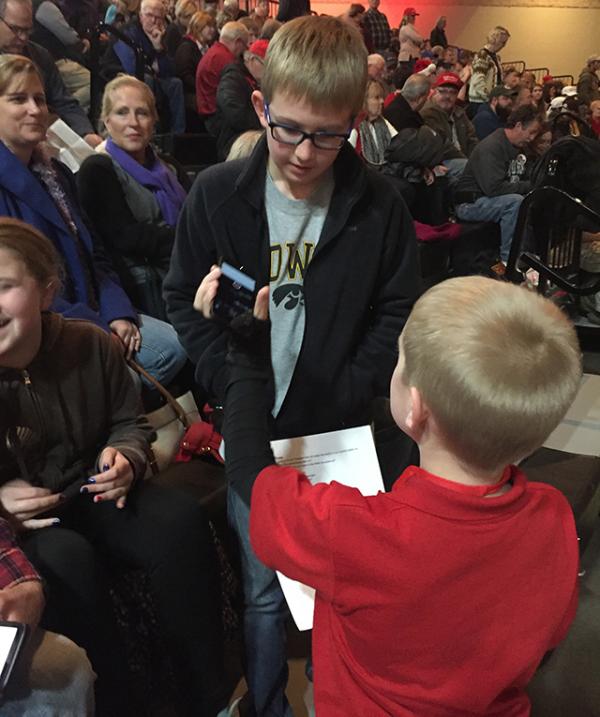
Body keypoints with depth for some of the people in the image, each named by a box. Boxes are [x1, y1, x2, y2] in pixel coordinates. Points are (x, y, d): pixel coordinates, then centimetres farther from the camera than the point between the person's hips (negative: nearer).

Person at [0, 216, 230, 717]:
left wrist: (124, 457, -13)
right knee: (66, 559, -35)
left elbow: (128, 422, 9)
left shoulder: (90, 345, -7)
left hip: (91, 496, 3)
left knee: (179, 520, -23)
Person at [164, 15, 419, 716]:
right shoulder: (216, 194, -6)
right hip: (254, 429, 0)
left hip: (344, 431, 0)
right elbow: (183, 298, 1)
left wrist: (346, 397, -9)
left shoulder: (378, 205, -7)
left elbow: (396, 310, 0)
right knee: (264, 587, 13)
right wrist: (233, 390, -9)